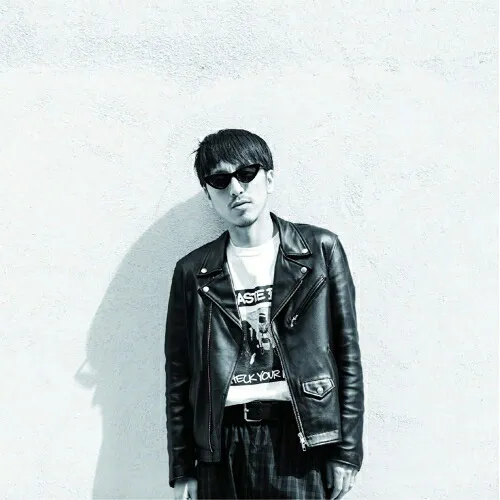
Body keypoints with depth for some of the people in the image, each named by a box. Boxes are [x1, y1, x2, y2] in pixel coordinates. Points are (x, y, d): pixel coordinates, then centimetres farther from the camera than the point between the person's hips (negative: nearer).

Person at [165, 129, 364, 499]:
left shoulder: (320, 249, 2)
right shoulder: (193, 272, 6)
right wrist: (182, 470, 6)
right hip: (223, 444, 2)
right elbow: (179, 375, 8)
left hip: (300, 440, -1)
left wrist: (346, 451, -1)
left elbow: (347, 352, 2)